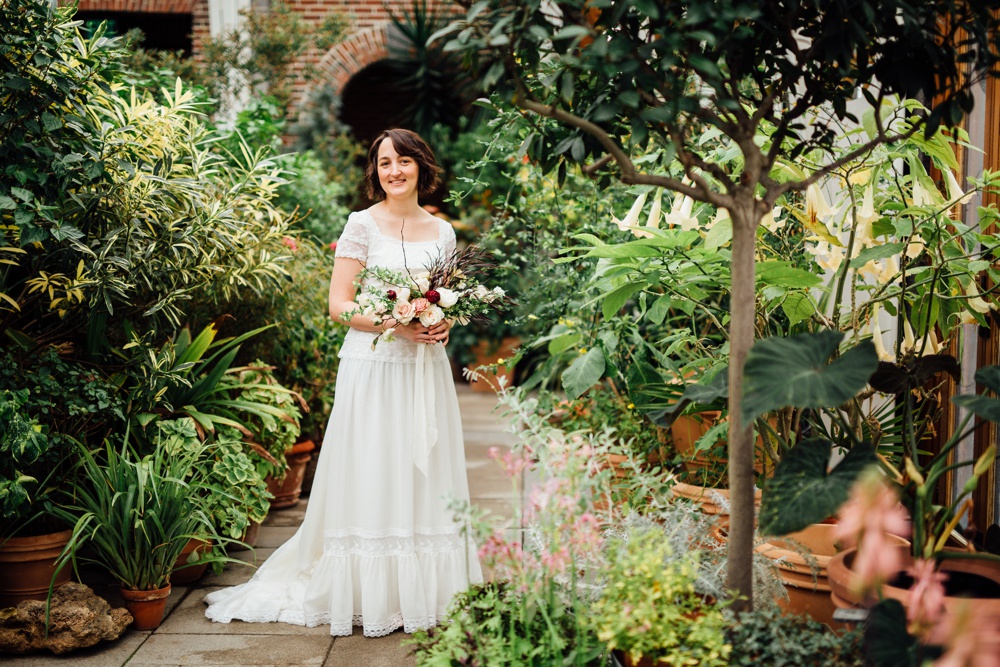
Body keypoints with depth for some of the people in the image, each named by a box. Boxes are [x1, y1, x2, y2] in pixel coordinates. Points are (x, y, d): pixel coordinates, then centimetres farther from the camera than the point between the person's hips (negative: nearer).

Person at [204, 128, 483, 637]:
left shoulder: (442, 232, 10)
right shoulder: (362, 225, -2)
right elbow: (339, 305, -6)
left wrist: (442, 324, -2)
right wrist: (396, 324, -18)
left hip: (426, 370, 4)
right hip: (373, 367, -4)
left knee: (425, 478, 7)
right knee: (372, 481, -1)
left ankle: (424, 594, 18)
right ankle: (371, 600, 9)